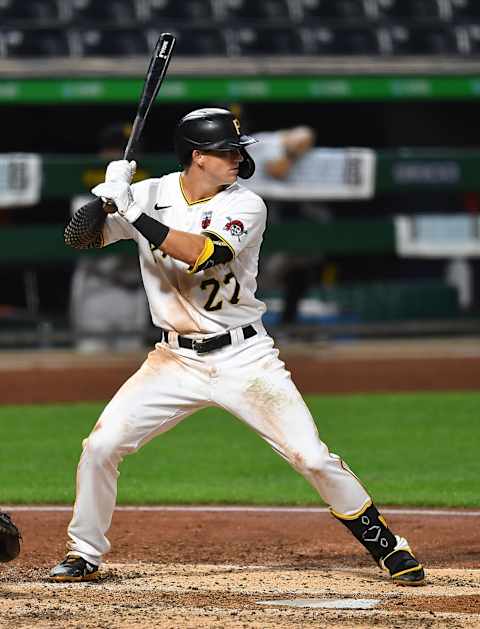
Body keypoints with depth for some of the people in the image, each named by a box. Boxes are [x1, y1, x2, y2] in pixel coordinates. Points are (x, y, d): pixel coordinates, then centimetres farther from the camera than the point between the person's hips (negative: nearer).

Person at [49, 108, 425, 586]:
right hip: (175, 361, 2)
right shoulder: (151, 195, -1)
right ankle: (83, 555, 11)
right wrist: (106, 197, -25)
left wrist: (133, 211, -29)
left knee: (312, 456, -8)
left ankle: (386, 547, 7)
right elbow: (79, 237, -5)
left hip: (244, 360, -2)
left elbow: (202, 254, -27)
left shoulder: (246, 206, -10)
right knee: (100, 446, -7)